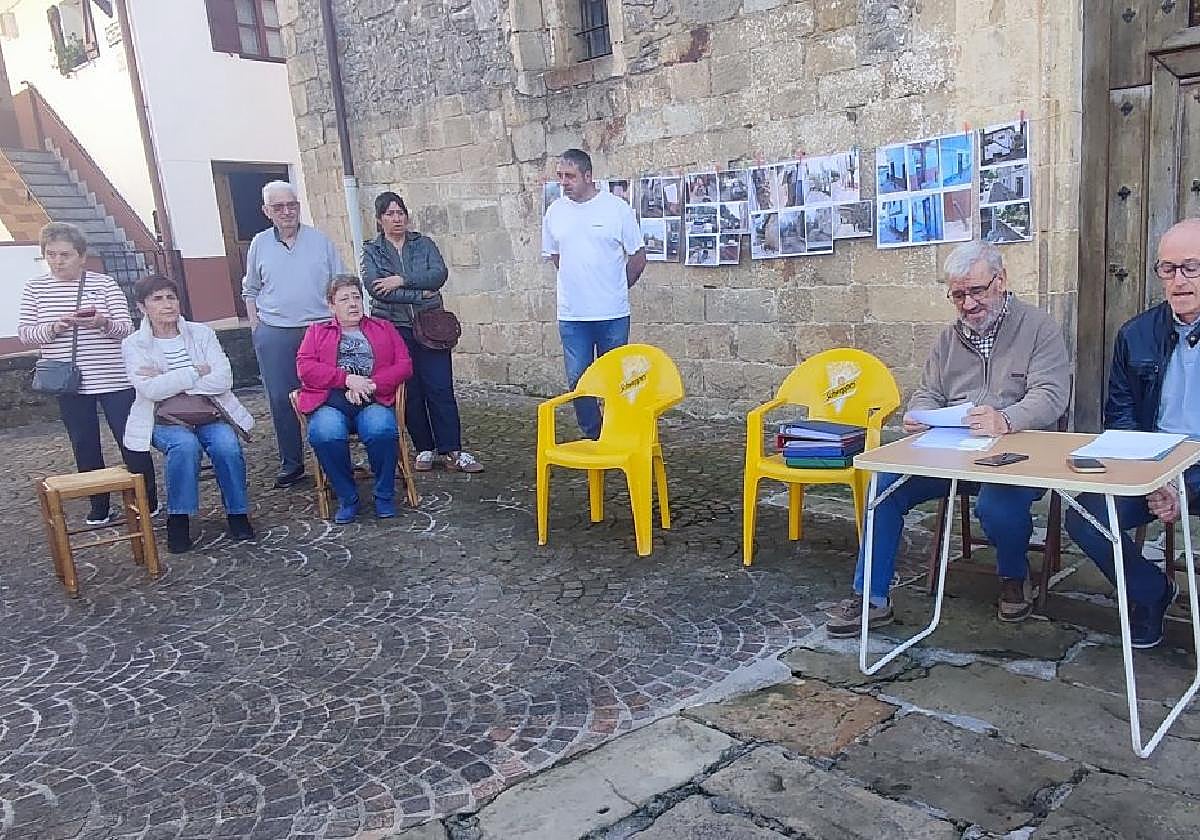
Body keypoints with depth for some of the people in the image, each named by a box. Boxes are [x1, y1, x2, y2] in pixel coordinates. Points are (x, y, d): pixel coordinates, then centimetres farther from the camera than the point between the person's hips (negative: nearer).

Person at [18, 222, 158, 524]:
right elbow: (23, 333, 4)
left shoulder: (104, 283, 0)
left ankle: (148, 504, 14)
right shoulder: (35, 288, 6)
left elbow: (127, 328, -3)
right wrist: (52, 328, -16)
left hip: (114, 380, -2)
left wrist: (103, 323, -24)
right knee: (85, 447, 10)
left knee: (132, 443, 1)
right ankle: (99, 510, 21)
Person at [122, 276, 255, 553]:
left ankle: (237, 513, -8)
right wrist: (197, 372, -12)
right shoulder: (133, 345, 2)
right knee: (185, 444, -33)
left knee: (227, 445, -29)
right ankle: (178, 519, -15)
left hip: (209, 412, 1)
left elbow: (223, 380, -9)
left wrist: (168, 383, -12)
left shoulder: (202, 333, 5)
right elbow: (150, 390, -15)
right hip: (165, 420, -1)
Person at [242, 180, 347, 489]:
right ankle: (291, 463, 16)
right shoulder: (260, 244, 8)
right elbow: (250, 290, 15)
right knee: (281, 399, 4)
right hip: (274, 334, 1)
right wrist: (256, 327, 7)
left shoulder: (320, 240, 4)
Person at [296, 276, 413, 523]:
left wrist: (371, 384, -7)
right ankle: (347, 498, -15)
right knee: (324, 434, -34)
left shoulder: (383, 328, 24)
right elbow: (305, 368, 6)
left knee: (381, 430, -35)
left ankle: (384, 495, -13)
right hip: (330, 402, 0)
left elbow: (404, 365, 10)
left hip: (373, 400, 0)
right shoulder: (316, 332, 24)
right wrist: (347, 379, -8)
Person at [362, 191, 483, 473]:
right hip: (394, 329, 0)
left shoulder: (424, 244, 9)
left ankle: (452, 452, -2)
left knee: (441, 389, -4)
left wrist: (402, 280, -17)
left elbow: (439, 274, -9)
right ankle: (425, 450, 15)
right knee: (410, 393, 4)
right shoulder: (371, 251, 6)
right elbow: (375, 288, -11)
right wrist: (419, 295, -14)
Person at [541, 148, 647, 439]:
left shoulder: (617, 209, -6)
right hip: (571, 316, 3)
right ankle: (592, 438, 20)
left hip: (612, 315, -3)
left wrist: (617, 290, 10)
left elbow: (637, 256, 2)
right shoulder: (555, 212, 4)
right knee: (578, 380, 5)